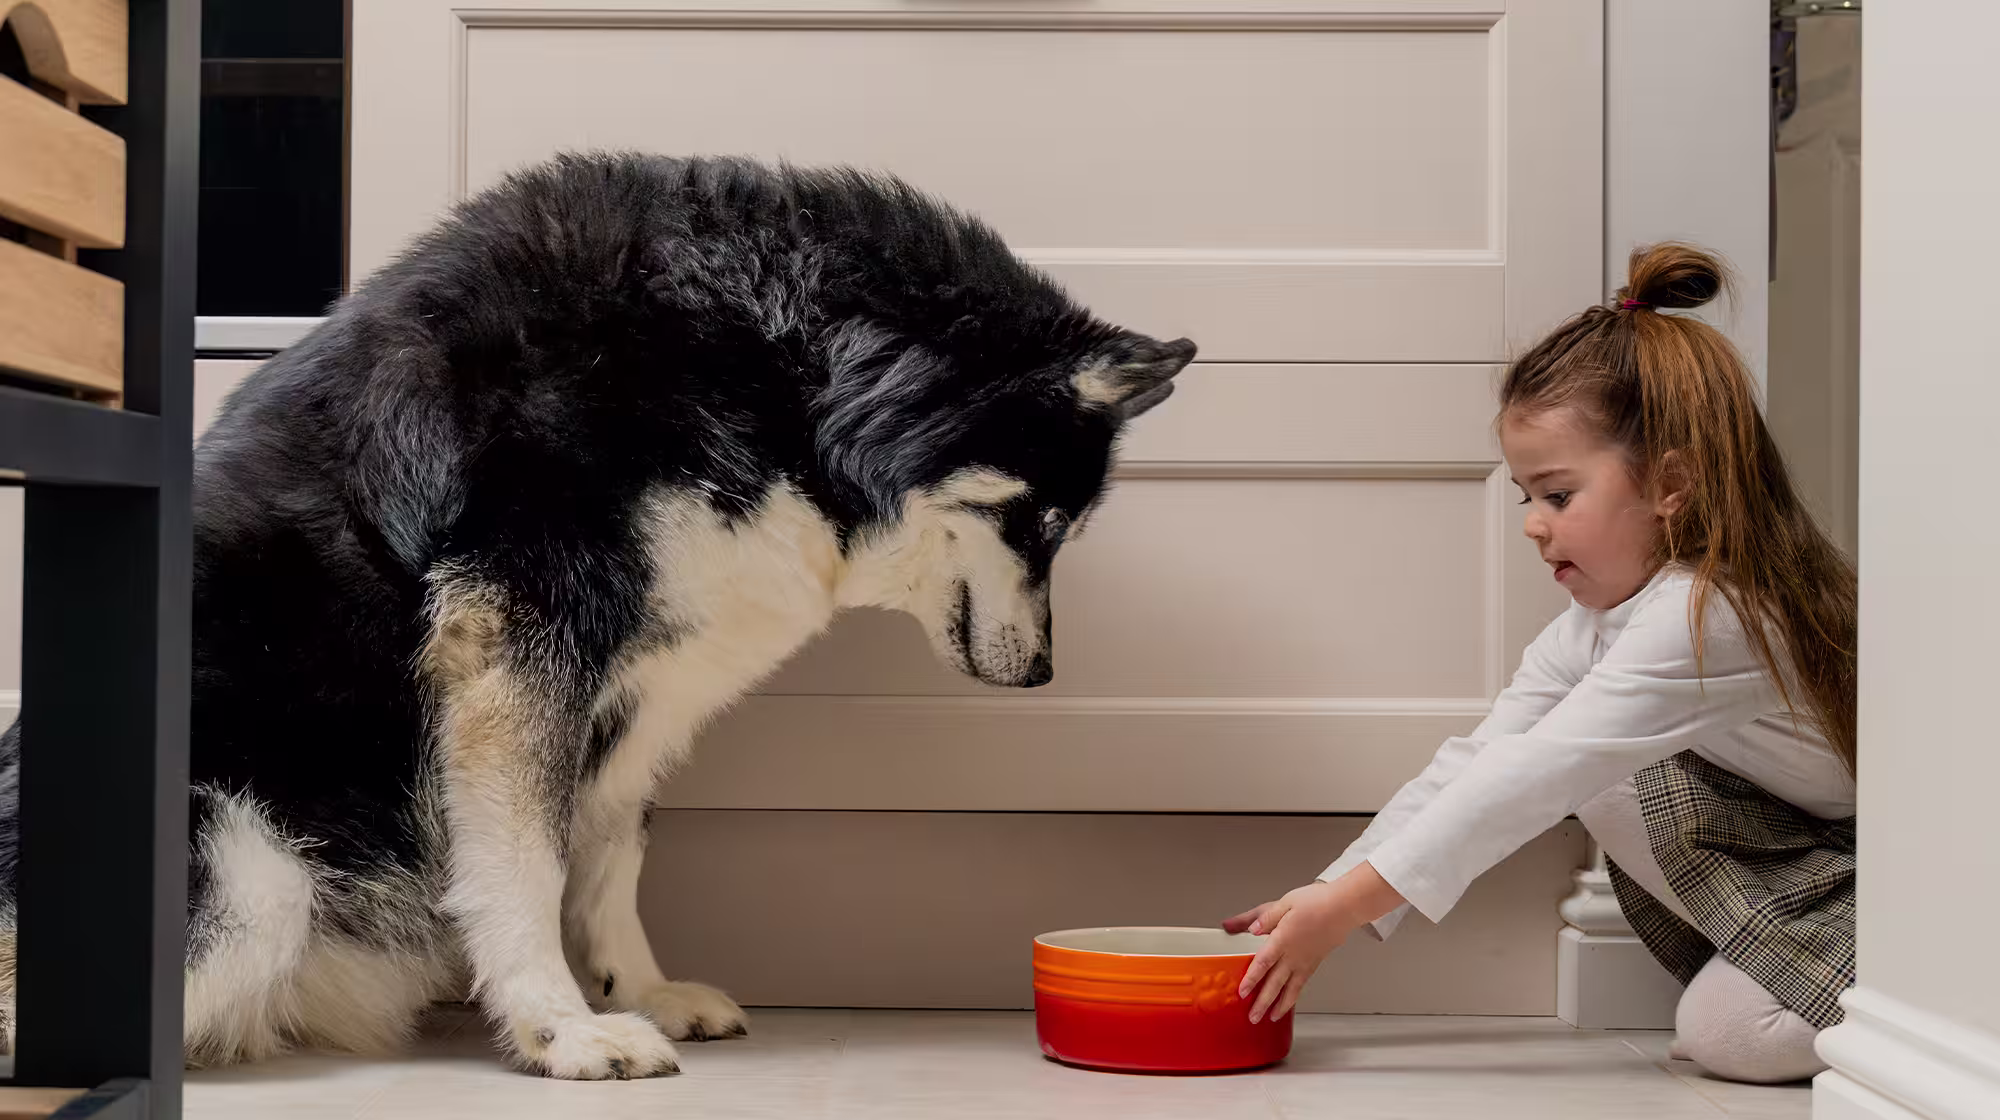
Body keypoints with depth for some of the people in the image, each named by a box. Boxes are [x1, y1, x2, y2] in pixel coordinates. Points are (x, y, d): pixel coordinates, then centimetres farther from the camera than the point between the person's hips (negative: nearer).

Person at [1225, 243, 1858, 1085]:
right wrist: (1324, 899, -12)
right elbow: (1480, 764, -4)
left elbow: (1528, 784, -32)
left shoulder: (1707, 619, -29)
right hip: (1793, 852, 9)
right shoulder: (1596, 624, 1)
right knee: (1603, 779, -12)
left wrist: (1346, 904, -31)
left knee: (1731, 1029, -28)